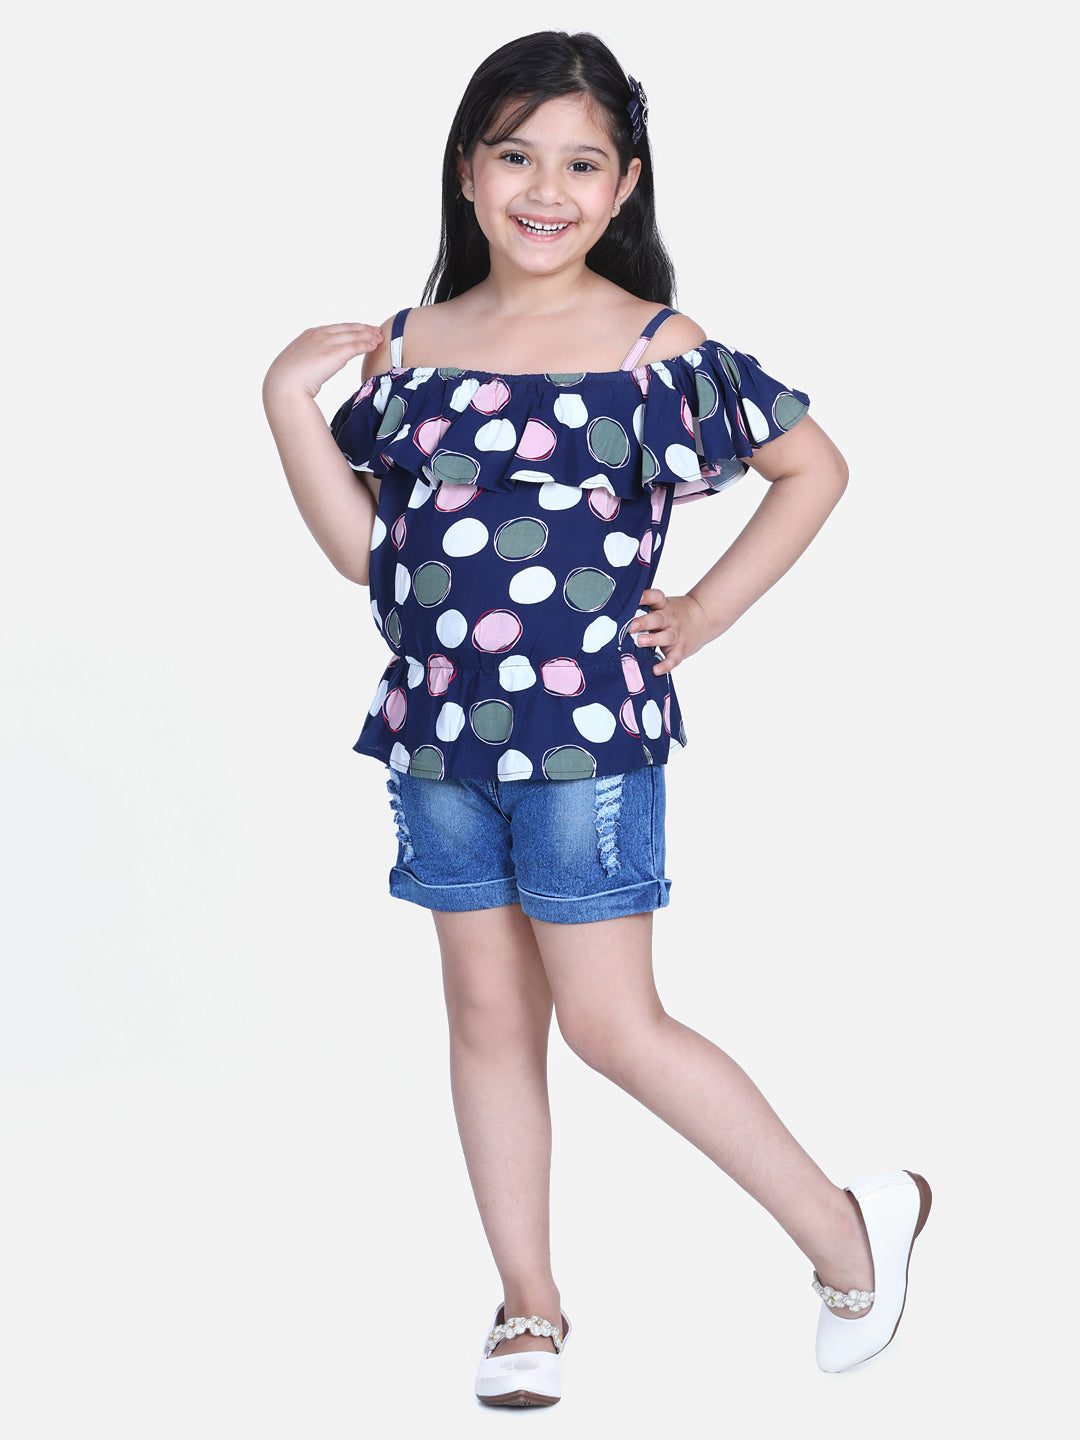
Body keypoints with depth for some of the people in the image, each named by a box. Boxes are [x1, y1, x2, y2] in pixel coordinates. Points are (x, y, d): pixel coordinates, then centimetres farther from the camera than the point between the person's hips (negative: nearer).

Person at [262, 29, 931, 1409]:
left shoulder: (655, 351, -6)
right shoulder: (411, 347, 6)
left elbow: (815, 466, 4)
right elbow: (364, 546, 5)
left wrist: (706, 610, 0)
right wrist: (290, 399, -3)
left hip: (589, 735, -5)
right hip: (438, 735, 5)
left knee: (612, 1026, -4)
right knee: (487, 1013, 11)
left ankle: (847, 1226, 13)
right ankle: (528, 1305, 24)